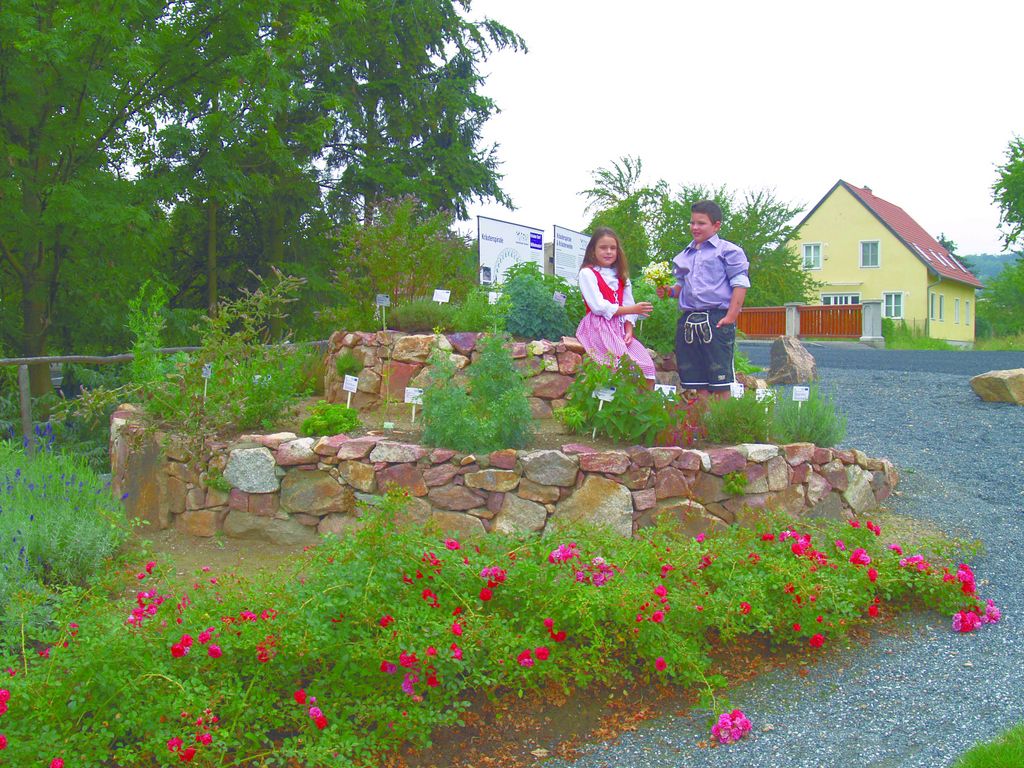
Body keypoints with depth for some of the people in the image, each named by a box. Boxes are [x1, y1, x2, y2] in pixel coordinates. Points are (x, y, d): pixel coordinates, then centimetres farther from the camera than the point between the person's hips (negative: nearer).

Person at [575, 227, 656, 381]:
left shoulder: (620, 275, 20)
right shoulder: (587, 273, -1)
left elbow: (628, 304, 12)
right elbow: (599, 307, -12)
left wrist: (629, 330, -6)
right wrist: (632, 309, -11)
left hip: (620, 328, 6)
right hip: (599, 327, -6)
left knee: (646, 365, -9)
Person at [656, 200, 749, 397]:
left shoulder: (728, 251, 1)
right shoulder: (684, 256, 19)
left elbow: (740, 285, -5)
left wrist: (731, 317, -13)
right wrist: (669, 291, 6)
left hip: (717, 320, -6)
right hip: (689, 320, 6)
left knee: (720, 384, -5)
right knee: (698, 384, 8)